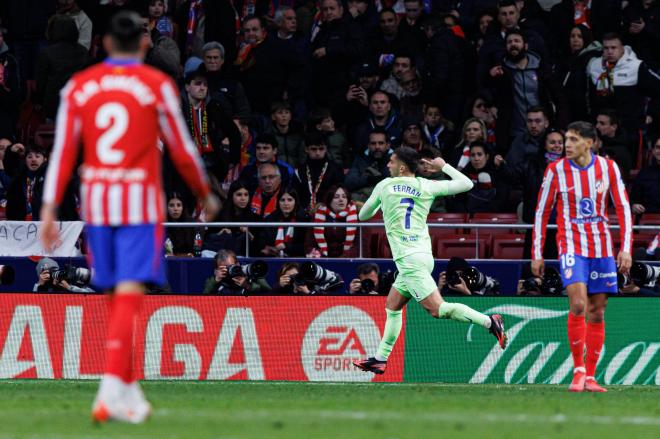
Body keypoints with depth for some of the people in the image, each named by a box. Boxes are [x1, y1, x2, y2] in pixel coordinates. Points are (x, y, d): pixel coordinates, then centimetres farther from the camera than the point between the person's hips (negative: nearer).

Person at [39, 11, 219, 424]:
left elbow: (63, 152, 1)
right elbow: (183, 150, 2)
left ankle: (129, 389, 21)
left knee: (117, 296, 15)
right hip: (141, 203, -4)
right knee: (130, 296, -8)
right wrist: (206, 195, 16)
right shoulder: (158, 86, -3)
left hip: (96, 203, 4)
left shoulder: (78, 87, 6)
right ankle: (111, 387, -22)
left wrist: (50, 209, 0)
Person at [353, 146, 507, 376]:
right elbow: (466, 184, 9)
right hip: (424, 256, 7)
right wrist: (443, 166, 22)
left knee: (437, 309, -14)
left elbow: (363, 215, 15)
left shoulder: (384, 186, 0)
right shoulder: (426, 186, 6)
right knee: (392, 307, 18)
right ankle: (380, 359, 19)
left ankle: (489, 322, -25)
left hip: (408, 259, -7)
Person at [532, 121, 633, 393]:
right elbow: (541, 212, 4)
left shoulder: (608, 168, 1)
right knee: (578, 304, -20)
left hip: (602, 248, 3)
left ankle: (590, 377, 8)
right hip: (571, 246, -2)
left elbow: (623, 207, 5)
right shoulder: (555, 170, -3)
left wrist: (626, 248, -3)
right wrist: (537, 253, 1)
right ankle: (578, 371, -13)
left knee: (597, 312, 3)